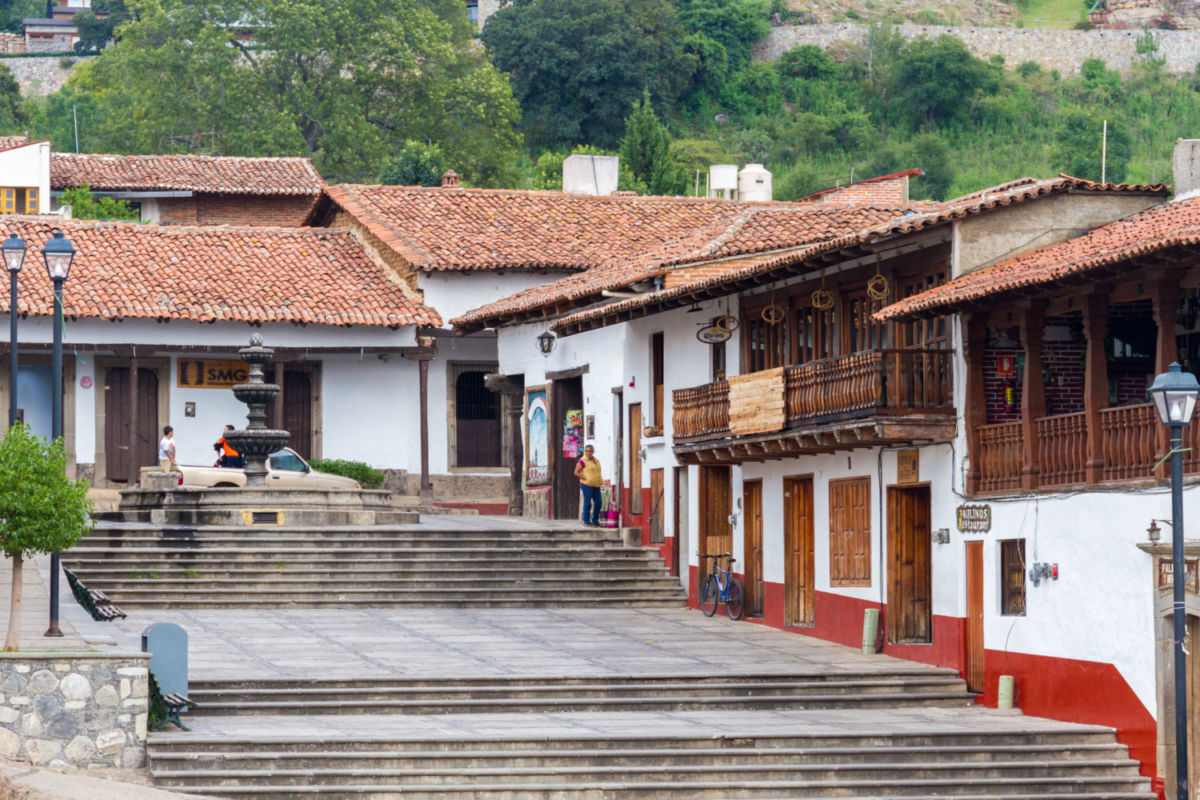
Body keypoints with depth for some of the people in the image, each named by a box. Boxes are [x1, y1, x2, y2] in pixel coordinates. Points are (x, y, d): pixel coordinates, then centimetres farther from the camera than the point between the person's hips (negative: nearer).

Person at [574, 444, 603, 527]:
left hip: (596, 486, 7)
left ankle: (595, 520, 16)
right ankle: (586, 521, 3)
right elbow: (576, 472, -8)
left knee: (598, 503, 5)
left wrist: (601, 479, 10)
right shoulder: (582, 461, -6)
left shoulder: (596, 461, 16)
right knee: (587, 503, -5)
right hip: (587, 485, -7)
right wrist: (586, 478, -14)